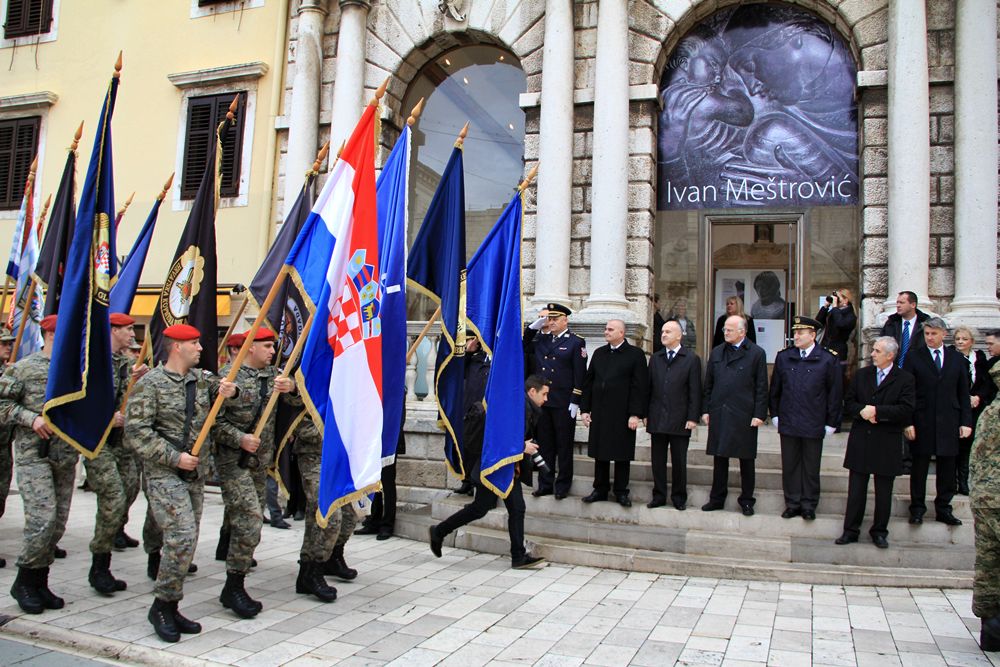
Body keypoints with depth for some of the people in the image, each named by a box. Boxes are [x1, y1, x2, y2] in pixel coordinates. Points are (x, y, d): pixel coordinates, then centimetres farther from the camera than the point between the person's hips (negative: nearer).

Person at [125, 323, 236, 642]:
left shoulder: (202, 379, 10)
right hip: (164, 473, -7)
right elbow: (135, 431, -12)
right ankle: (162, 605, 0)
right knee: (182, 536, -17)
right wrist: (174, 457, -16)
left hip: (195, 473, 7)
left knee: (186, 540, 9)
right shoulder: (151, 383, -8)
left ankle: (170, 609, 20)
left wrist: (231, 390, -16)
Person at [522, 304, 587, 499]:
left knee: (564, 446, 5)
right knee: (544, 445, 9)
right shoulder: (541, 340, 12)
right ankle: (545, 484, 18)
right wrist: (534, 326, 5)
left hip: (564, 404, -5)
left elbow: (579, 374, -7)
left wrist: (575, 402, -13)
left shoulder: (576, 342, -2)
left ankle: (563, 486, 13)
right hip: (542, 402, 5)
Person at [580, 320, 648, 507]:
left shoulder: (635, 354, -3)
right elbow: (588, 382, 12)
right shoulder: (599, 353, 11)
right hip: (599, 413, 4)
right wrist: (585, 409, 6)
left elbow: (639, 386, -8)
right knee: (600, 452, 9)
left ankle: (621, 491, 15)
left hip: (622, 413, -4)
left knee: (622, 454, 4)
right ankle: (600, 489, 20)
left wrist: (635, 414, -13)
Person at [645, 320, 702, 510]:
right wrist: (646, 414, 6)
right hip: (657, 419, 3)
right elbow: (649, 388, 11)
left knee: (679, 461, 5)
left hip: (680, 420, -3)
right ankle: (659, 496, 18)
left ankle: (679, 497, 17)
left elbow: (695, 391, -4)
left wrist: (692, 417, -9)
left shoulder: (692, 359, -1)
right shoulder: (655, 358, 11)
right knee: (657, 460, 8)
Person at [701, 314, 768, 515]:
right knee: (719, 458, 10)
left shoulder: (756, 353, -2)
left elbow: (761, 387, -3)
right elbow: (708, 384, 12)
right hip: (718, 414, 3)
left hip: (744, 415, -3)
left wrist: (759, 414, -8)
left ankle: (747, 501, 18)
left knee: (746, 460, 7)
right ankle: (717, 499, 19)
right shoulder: (717, 352, 10)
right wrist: (705, 410, 7)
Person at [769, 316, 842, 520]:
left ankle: (809, 505, 20)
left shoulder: (828, 360, -4)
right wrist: (775, 415, 10)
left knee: (811, 467, 8)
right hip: (788, 423, 3)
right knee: (790, 465, 8)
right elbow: (775, 389, 12)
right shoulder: (783, 357, 5)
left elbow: (835, 394, -1)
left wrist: (831, 423, -1)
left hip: (814, 425, -2)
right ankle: (793, 503, 19)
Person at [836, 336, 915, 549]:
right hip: (860, 441, 3)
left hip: (887, 445, -2)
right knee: (856, 489, 6)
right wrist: (862, 411, -13)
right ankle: (851, 530, 13)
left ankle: (879, 532, 21)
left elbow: (906, 410, -14)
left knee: (884, 492, 9)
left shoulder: (905, 379, -4)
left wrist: (877, 411, -17)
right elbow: (848, 403, 6)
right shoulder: (861, 375, 8)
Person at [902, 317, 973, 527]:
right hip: (921, 421, -2)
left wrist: (966, 421, 2)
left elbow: (963, 393, 9)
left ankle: (943, 509, 19)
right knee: (919, 467, 5)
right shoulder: (913, 357, 0)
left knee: (947, 468, 7)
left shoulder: (957, 358, 8)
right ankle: (917, 509, 15)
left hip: (948, 422, 2)